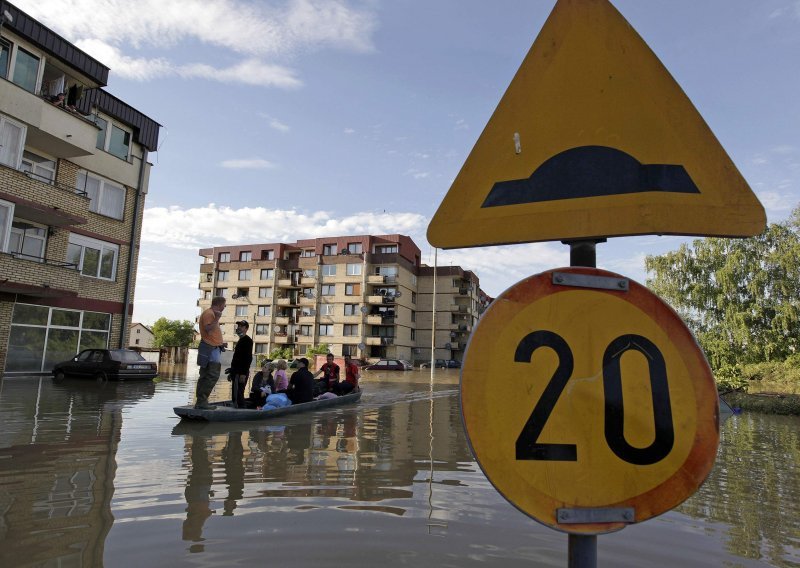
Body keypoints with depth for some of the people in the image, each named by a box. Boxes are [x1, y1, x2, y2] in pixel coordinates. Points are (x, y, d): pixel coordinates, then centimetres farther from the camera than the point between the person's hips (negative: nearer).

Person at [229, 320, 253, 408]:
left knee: (238, 394, -14)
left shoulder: (247, 340, -7)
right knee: (234, 395, 9)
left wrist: (244, 373, -24)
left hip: (241, 373, -10)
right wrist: (231, 372, 21)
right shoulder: (240, 340, 22)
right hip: (236, 372, 10)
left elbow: (248, 358, -17)